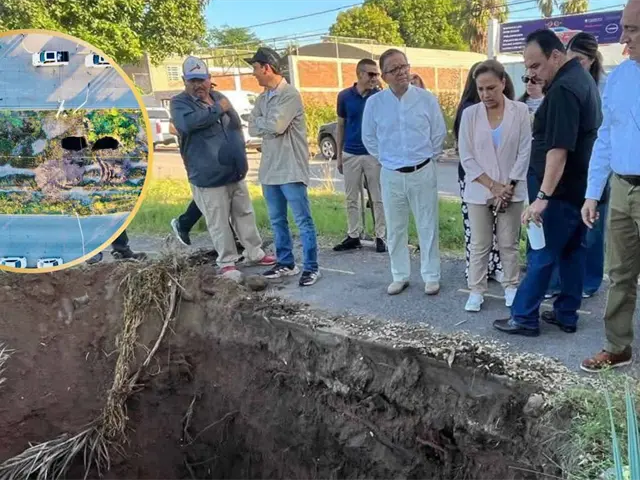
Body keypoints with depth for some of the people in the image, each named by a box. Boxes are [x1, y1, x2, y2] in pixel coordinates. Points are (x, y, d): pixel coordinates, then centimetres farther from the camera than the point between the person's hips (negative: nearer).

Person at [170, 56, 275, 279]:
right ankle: (227, 263, 14)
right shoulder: (180, 103, -7)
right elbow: (189, 122, -30)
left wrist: (240, 156, 17)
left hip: (235, 172, 6)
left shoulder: (219, 97, 12)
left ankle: (254, 253, 29)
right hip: (208, 177, -6)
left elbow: (236, 127, 23)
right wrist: (217, 109, -18)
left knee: (245, 215, 15)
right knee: (219, 224, 0)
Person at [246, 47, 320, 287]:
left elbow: (276, 125, -21)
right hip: (269, 169, 8)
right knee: (277, 220, 15)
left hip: (291, 169, -8)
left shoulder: (290, 94, -11)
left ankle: (311, 267, 5)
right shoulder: (262, 98, 13)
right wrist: (268, 124, -11)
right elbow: (252, 129, 6)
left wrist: (260, 120, -2)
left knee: (303, 220, -2)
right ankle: (286, 262, 27)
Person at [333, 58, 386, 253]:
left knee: (378, 199, 4)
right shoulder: (345, 96, 1)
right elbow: (341, 126, 8)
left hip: (374, 154, -2)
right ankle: (353, 236, 19)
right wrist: (339, 156, 8)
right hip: (350, 155, 2)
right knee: (351, 199, 9)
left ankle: (381, 237, 12)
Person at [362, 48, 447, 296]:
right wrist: (385, 158, 12)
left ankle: (431, 277, 18)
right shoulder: (374, 103, -4)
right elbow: (369, 137, 11)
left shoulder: (427, 98, -5)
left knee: (427, 227, 6)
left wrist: (426, 157, 10)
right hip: (391, 175, 2)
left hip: (423, 172, -1)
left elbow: (439, 133, 6)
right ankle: (400, 276, 24)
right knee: (395, 229, 10)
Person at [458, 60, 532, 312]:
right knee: (479, 244, 6)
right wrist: (492, 186, -10)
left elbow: (525, 152, -4)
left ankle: (511, 287, 24)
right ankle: (476, 291, 15)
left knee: (509, 243, 9)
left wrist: (508, 186, -10)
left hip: (511, 190, 0)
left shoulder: (520, 111, -4)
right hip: (479, 192, 0)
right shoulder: (470, 114, -3)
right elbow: (466, 157, -4)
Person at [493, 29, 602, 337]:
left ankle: (524, 318, 7)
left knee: (541, 254, -2)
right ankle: (566, 315, 22)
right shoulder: (581, 78, 12)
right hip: (581, 185, 10)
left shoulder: (563, 89, -21)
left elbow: (559, 148, -28)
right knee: (571, 250, 14)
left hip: (563, 189, -10)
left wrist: (542, 196, -30)